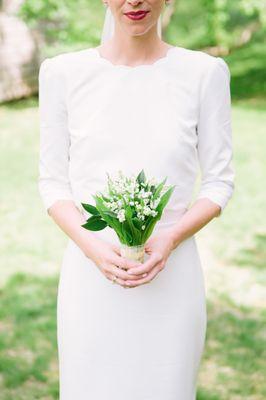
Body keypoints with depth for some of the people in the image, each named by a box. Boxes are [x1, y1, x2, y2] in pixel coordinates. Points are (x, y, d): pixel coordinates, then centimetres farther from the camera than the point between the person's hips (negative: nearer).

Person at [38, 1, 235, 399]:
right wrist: (92, 246, -12)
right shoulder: (62, 72, 2)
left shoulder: (205, 73, 0)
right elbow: (53, 183, 5)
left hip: (171, 273, 0)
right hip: (89, 274, 1)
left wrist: (169, 240, -13)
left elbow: (219, 182, 4)